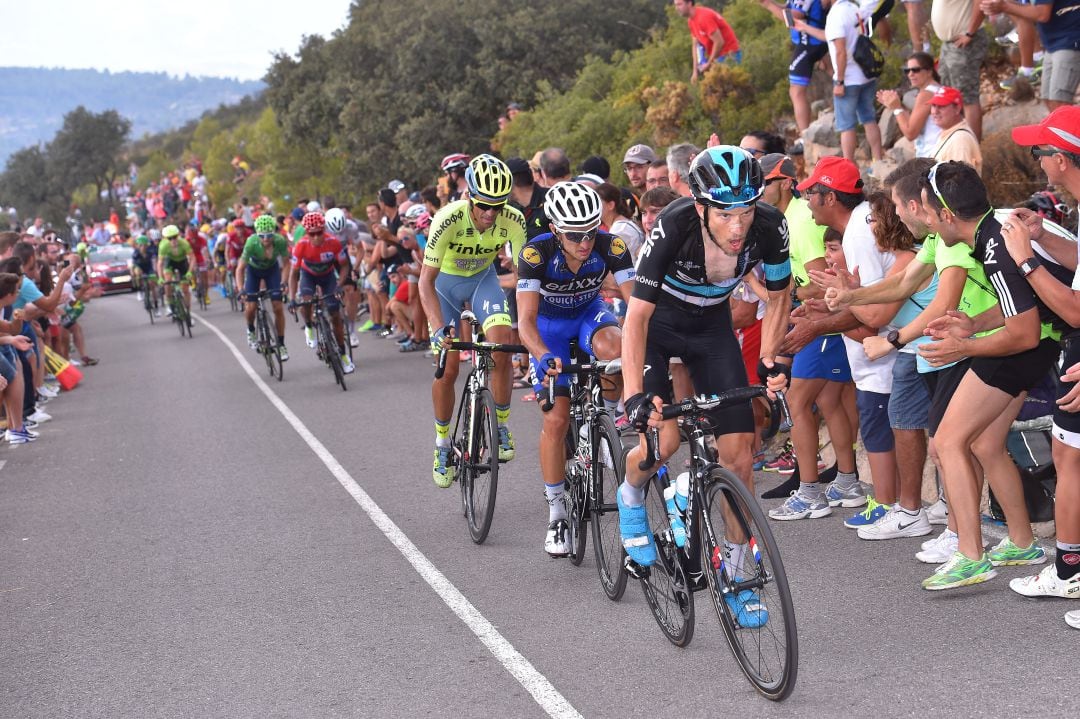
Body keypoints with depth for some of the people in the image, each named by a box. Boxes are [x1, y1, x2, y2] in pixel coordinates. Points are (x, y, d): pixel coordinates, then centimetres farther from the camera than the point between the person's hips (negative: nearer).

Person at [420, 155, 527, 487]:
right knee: (447, 368, -5)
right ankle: (442, 444, 16)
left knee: (502, 344, -24)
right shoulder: (449, 219, -33)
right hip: (446, 280, -1)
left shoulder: (513, 220, -27)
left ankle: (501, 424, -5)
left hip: (483, 278, 2)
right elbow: (426, 280, -31)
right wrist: (438, 326, -44)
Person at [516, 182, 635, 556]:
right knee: (556, 419, -9)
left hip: (589, 312, 1)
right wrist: (544, 356, -55)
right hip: (549, 321, -1)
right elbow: (526, 319, -36)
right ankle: (557, 514, 6)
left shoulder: (610, 246, -27)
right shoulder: (536, 252, -32)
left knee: (613, 348, -36)